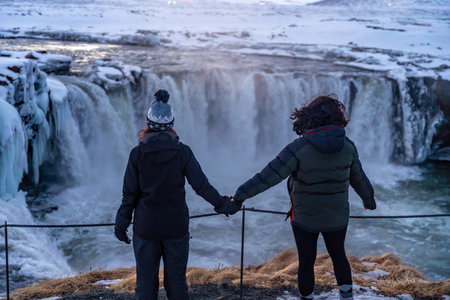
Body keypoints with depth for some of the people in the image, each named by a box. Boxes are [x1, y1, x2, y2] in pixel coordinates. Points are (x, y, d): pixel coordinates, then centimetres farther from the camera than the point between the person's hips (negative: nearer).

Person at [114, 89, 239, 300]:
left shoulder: (138, 153, -8)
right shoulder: (182, 152, -7)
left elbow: (129, 194, -4)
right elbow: (201, 185, -5)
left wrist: (121, 224, 6)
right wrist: (222, 204, 8)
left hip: (146, 227, 0)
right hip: (176, 226, 1)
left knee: (146, 282, 11)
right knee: (176, 279, 12)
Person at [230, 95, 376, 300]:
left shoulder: (299, 148, -21)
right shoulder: (347, 146, -9)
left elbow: (268, 176, -23)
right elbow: (359, 178, 6)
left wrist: (241, 195, -16)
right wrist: (369, 200, 24)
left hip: (305, 219, -3)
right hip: (337, 218, 3)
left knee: (306, 262, 15)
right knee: (338, 254, 27)